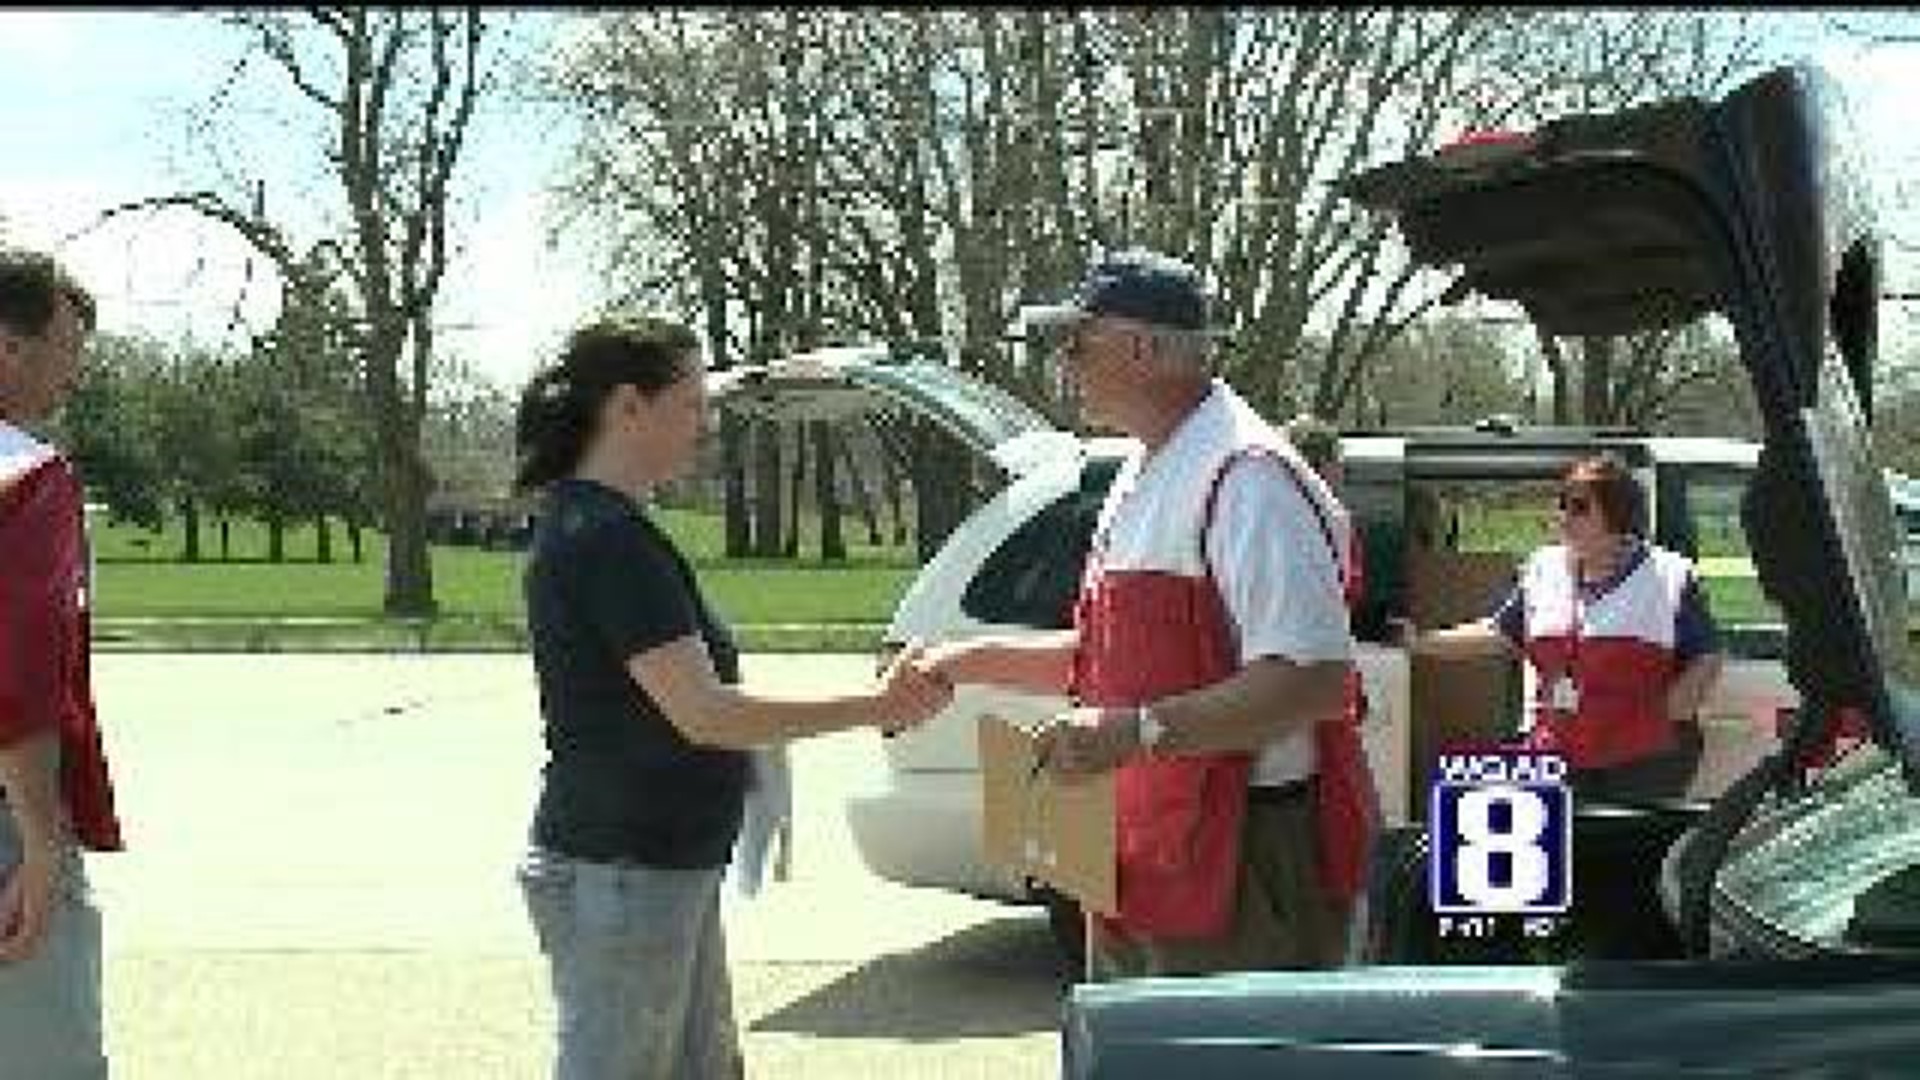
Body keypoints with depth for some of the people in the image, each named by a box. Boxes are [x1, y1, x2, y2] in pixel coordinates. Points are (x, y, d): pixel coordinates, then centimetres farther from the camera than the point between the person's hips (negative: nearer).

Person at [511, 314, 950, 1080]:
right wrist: (873, 709, -19)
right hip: (619, 875, -10)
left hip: (666, 866, 10)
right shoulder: (607, 539, -20)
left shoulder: (585, 525, 12)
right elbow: (704, 715, -24)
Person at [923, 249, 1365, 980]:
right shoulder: (1141, 479, 15)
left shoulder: (1248, 479, -18)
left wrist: (1140, 729, -30)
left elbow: (1312, 681, -27)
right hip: (1137, 860, 10)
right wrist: (975, 661, 17)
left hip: (1241, 865, -10)